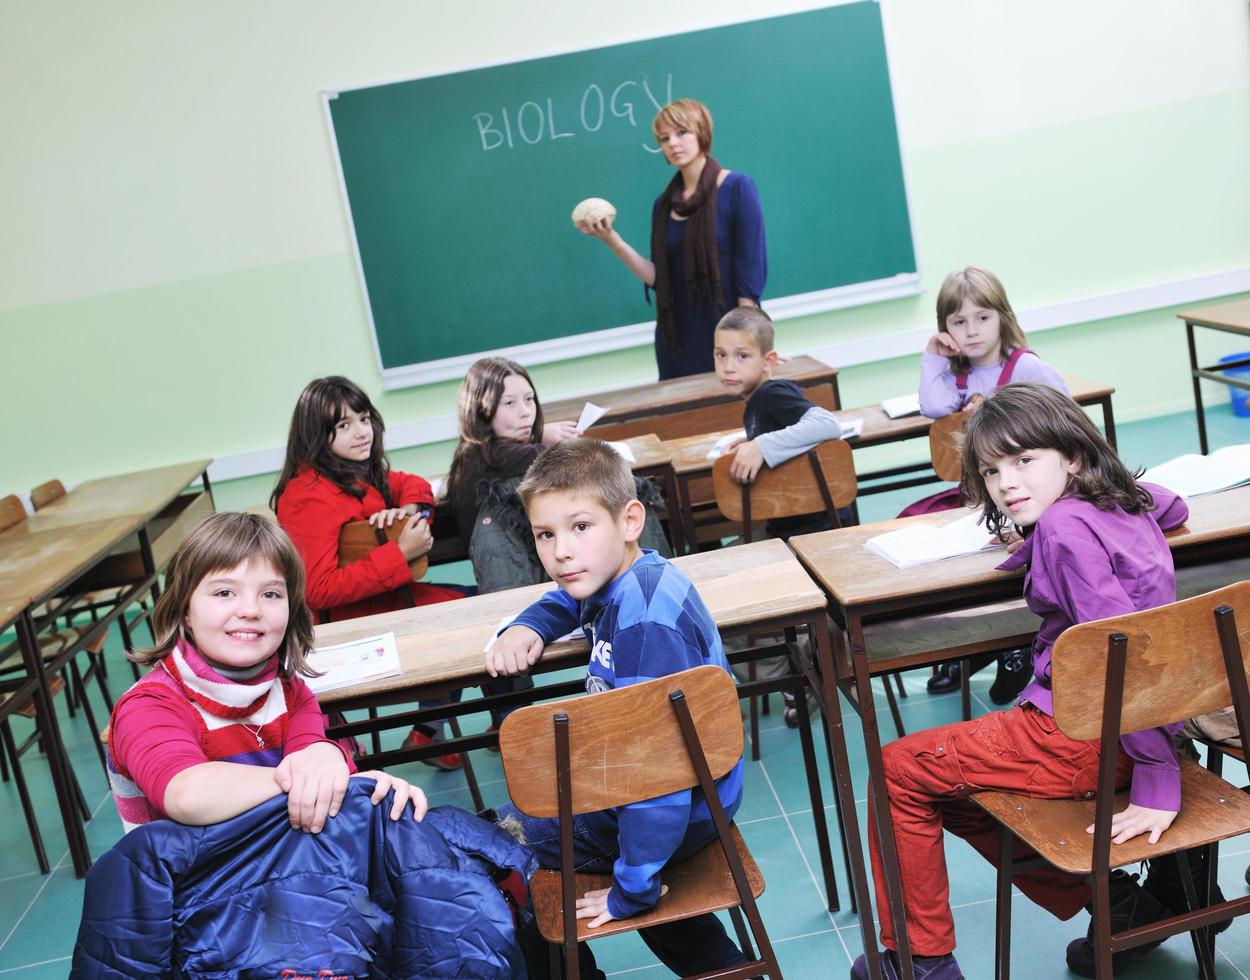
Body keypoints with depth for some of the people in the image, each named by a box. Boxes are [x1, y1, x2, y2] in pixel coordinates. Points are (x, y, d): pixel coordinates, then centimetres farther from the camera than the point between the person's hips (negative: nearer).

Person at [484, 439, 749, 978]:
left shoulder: (647, 623, -32)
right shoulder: (612, 579, -3)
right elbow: (563, 600, 22)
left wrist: (632, 893, -26)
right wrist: (526, 628, 0)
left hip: (681, 808, -9)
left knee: (502, 837, 3)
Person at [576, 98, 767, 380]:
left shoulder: (736, 188, -6)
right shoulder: (664, 204, 8)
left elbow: (751, 270, -10)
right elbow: (658, 278, 4)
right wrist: (612, 240, -6)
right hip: (678, 338, 4)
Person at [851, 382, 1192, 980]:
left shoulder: (1065, 526, -21)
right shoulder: (1123, 503, 7)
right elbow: (1173, 508, 32)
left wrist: (1158, 780, -28)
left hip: (1082, 739, -10)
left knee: (899, 772, 3)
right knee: (957, 793, 25)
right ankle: (1114, 900, 19)